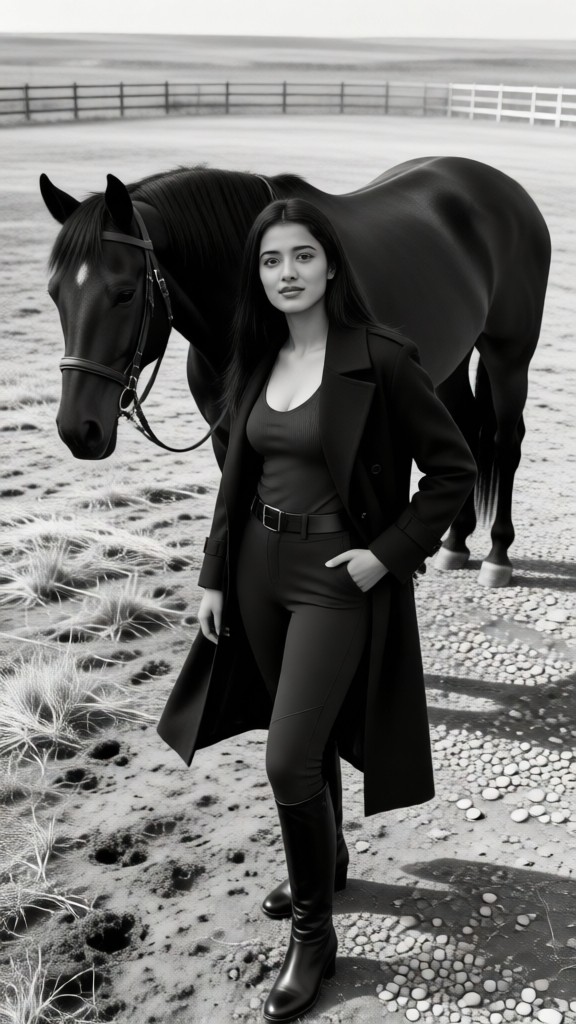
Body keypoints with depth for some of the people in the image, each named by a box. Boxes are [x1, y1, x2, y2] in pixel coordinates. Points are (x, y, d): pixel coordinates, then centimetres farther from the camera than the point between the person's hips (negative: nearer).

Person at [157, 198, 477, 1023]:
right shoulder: (255, 362, 4)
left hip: (336, 575, -6)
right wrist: (214, 576, 8)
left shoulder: (381, 358, -15)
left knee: (290, 760, -7)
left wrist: (389, 552, -15)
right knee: (308, 737, 21)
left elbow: (454, 469, -10)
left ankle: (313, 935, 15)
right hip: (258, 567, 6)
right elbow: (237, 477, 10)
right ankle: (327, 861, 46)